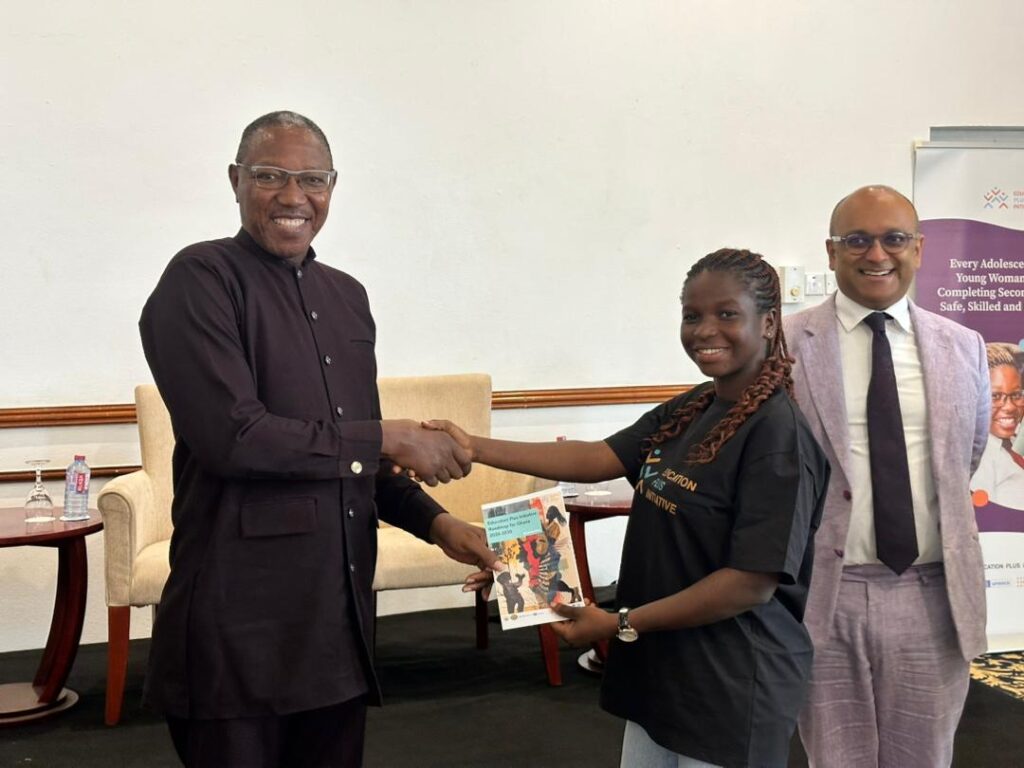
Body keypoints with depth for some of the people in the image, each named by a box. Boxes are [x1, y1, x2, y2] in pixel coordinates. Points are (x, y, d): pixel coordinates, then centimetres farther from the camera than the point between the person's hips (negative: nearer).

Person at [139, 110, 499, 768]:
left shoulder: (347, 296, 13)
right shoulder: (202, 278, -8)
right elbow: (231, 436, -20)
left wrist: (437, 523, 5)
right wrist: (386, 439, -13)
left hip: (342, 616, 6)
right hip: (239, 628, -6)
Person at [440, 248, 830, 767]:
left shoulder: (779, 431, -19)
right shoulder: (688, 410, 6)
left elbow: (753, 583, -22)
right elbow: (597, 459, 1)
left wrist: (621, 624, -17)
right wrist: (475, 448, -6)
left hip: (732, 687, -7)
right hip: (660, 667, 7)